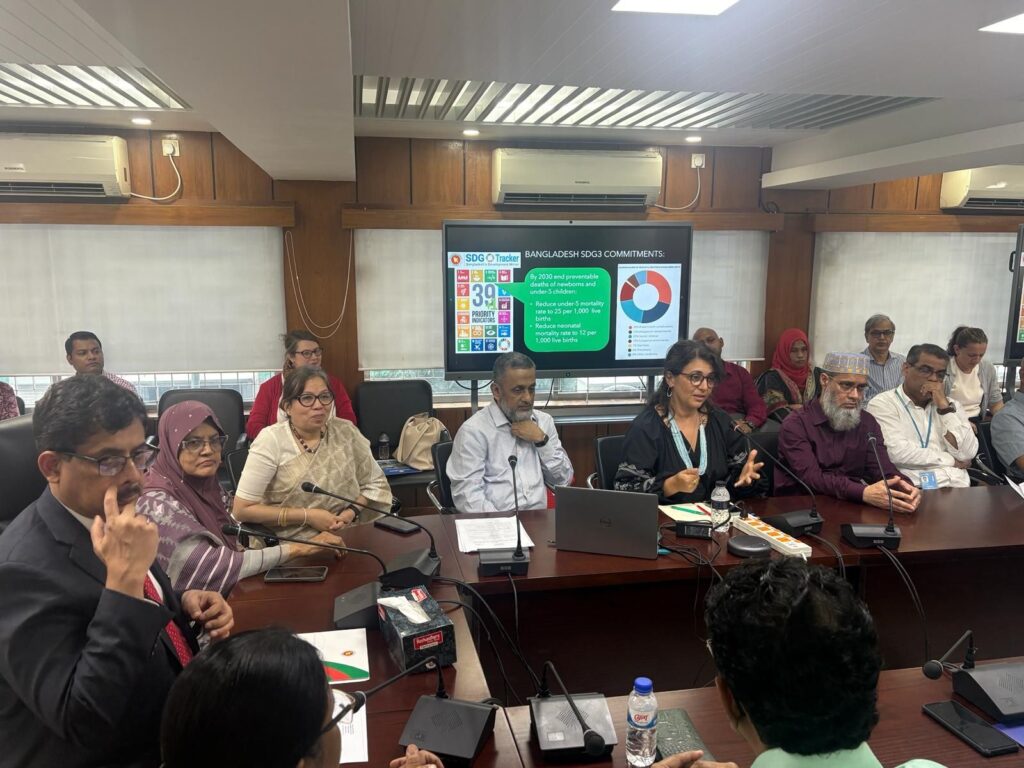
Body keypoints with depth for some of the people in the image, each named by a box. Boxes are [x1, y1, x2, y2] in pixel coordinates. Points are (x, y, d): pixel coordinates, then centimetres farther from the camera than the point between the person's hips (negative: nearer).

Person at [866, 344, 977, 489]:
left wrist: (944, 406, -2)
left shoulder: (949, 404, 16)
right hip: (912, 487, -5)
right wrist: (951, 461, -2)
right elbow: (898, 453, -15)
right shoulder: (882, 404, -1)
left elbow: (966, 453, 3)